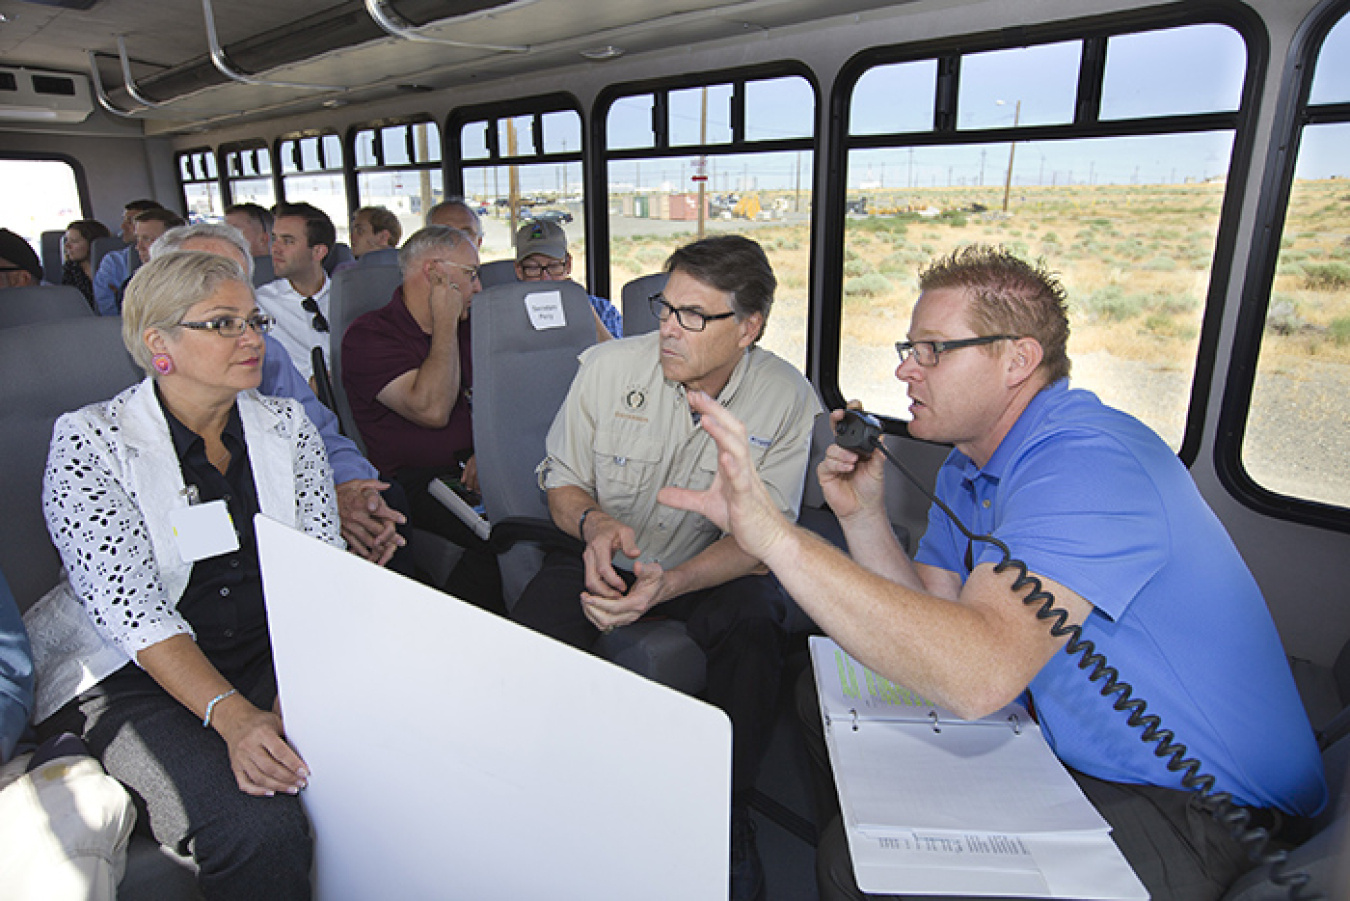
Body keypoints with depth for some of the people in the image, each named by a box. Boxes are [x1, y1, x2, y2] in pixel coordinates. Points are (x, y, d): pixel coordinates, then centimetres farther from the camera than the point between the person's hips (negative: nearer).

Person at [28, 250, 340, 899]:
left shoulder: (287, 425, 6)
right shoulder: (90, 441, -5)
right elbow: (129, 605, -16)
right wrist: (231, 715, -30)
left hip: (275, 656, 4)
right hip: (137, 677, -3)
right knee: (257, 827, -29)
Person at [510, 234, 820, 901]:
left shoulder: (787, 400, -12)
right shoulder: (607, 368, -10)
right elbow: (561, 478, 0)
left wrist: (667, 583, -32)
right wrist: (594, 524, -25)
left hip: (710, 570, 0)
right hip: (603, 553, 1)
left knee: (754, 626, -33)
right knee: (526, 643, -28)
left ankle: (727, 817, -8)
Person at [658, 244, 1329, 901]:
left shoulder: (1085, 466, -28)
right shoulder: (968, 469, 4)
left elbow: (978, 675, -42)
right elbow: (927, 622, 2)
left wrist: (776, 536, -44)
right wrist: (862, 515, -11)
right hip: (1072, 757, 9)